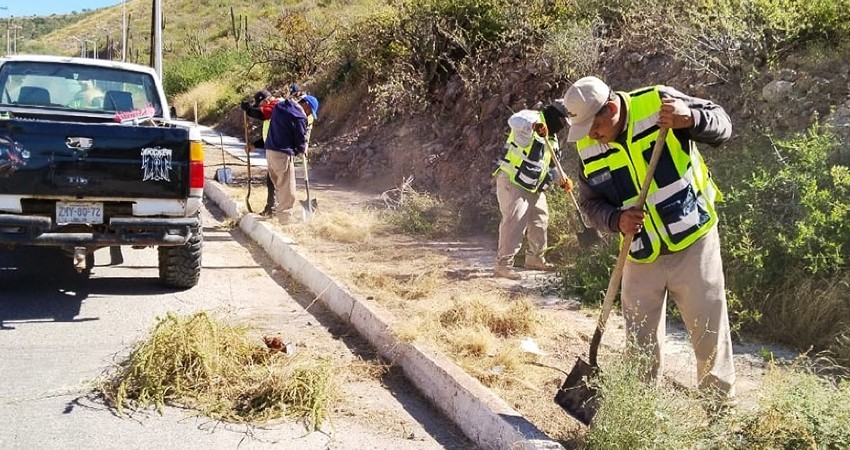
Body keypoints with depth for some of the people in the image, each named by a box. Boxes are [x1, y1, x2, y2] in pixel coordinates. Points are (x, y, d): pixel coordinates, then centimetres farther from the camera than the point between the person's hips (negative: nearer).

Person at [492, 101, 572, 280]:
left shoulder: (552, 138, 15)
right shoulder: (532, 117, -12)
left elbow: (550, 165, 23)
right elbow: (514, 120, -37)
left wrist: (562, 179, 5)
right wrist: (535, 124, -55)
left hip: (534, 188, 9)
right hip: (512, 183, -9)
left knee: (540, 221, 17)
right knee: (514, 222, -16)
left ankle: (535, 258, 33)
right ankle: (503, 264, -13)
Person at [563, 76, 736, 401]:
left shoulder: (657, 104, -14)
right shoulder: (588, 148, -3)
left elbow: (722, 125, -8)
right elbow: (590, 203, 6)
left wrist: (689, 119, -29)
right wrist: (617, 220, -15)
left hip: (693, 245, -3)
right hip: (641, 259, 3)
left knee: (710, 333, 4)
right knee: (641, 347, 11)